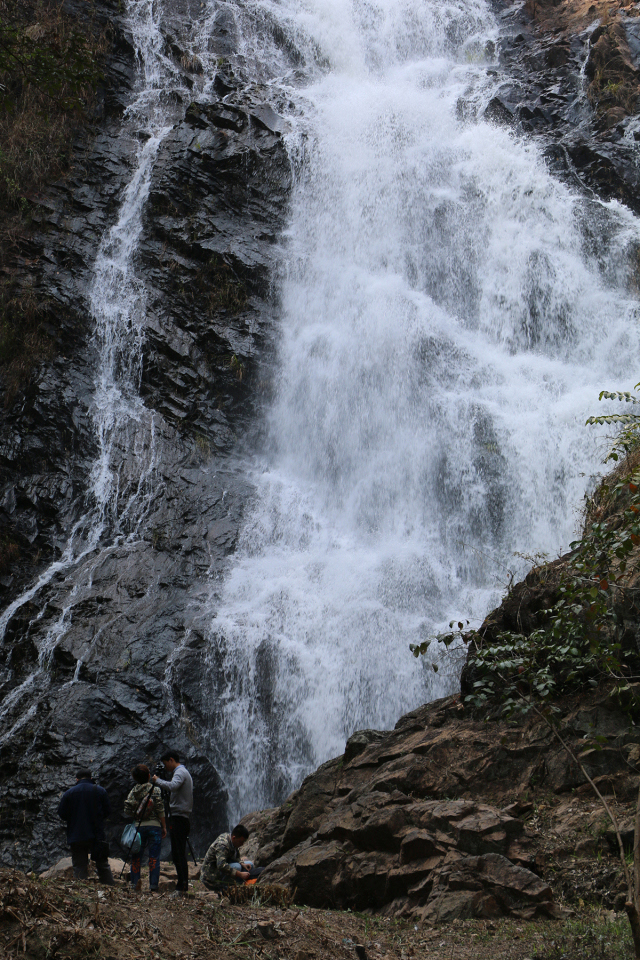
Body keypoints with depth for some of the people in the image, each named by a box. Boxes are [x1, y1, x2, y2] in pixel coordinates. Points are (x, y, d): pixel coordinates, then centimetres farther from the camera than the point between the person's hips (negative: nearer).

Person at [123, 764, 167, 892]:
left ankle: (135, 882, -5)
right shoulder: (155, 790, -3)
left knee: (136, 857, 10)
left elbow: (127, 811, 2)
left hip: (138, 827, 2)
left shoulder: (133, 791, 4)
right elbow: (160, 810, -5)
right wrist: (164, 827, 2)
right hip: (154, 826, -2)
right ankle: (153, 887, -5)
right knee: (154, 858, -1)